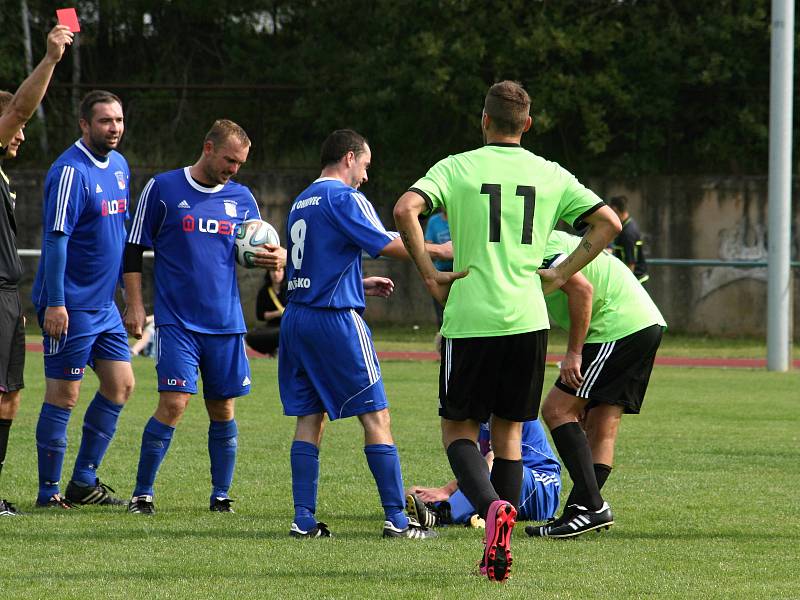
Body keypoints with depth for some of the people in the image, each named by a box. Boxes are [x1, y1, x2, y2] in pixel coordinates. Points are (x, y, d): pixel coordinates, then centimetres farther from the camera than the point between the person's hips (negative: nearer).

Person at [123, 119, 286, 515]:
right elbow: (134, 249, 3)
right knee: (174, 404, -12)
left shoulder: (241, 198, 10)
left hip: (226, 323, 4)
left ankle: (221, 495, 16)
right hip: (176, 322, -4)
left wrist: (277, 257, -9)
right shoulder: (162, 189, 0)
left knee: (223, 409, 5)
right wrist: (135, 305, -3)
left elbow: (258, 250, 15)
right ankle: (142, 493, -3)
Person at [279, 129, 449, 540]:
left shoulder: (301, 203, 18)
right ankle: (396, 518, -6)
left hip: (296, 317, 8)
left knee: (309, 418, 7)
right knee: (376, 416, -4)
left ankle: (304, 518, 1)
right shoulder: (343, 198, -8)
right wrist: (442, 249, -4)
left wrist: (361, 286, 26)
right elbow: (387, 246, -13)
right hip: (336, 319, -8)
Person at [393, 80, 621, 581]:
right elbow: (609, 223, 6)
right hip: (528, 319, 3)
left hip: (470, 319, -3)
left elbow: (406, 210, -14)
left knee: (458, 428, 8)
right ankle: (500, 551, 9)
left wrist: (430, 276, -6)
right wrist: (561, 275, 10)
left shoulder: (458, 167, 0)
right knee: (509, 431, 14)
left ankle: (493, 507, -20)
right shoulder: (551, 174, 8)